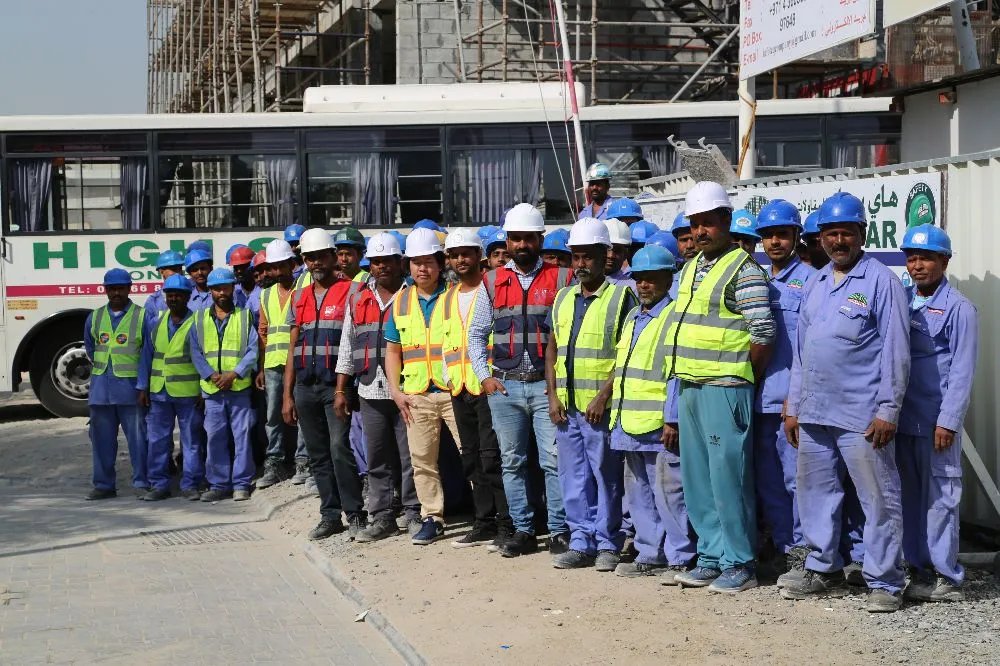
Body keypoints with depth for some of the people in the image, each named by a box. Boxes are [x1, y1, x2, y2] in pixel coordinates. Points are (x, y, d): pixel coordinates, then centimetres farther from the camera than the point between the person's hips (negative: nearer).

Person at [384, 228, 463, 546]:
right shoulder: (401, 301, 11)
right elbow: (393, 350, 16)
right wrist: (395, 390, 7)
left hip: (455, 391, -4)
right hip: (416, 396, 4)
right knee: (422, 460, 8)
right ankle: (432, 518, 18)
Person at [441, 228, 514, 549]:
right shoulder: (448, 298, 18)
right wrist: (448, 376, 14)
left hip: (489, 385, -7)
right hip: (460, 388, 7)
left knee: (493, 456, -10)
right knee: (473, 459, 10)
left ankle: (507, 525, -4)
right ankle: (485, 523, 18)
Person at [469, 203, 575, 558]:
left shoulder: (562, 279, 3)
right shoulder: (492, 282, 10)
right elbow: (476, 334, 14)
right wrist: (485, 376, 4)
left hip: (548, 385, -3)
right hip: (504, 386, 3)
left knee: (555, 460, -5)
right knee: (512, 462, 7)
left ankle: (560, 530, 3)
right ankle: (523, 530, 16)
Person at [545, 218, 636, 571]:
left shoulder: (620, 297, -4)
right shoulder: (563, 299, 15)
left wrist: (604, 396, -15)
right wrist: (553, 396, 5)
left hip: (601, 407, -6)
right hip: (566, 406, 6)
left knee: (606, 477, 1)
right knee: (573, 478, 9)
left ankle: (608, 544, 9)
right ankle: (581, 543, 16)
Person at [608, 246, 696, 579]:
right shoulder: (632, 318, 19)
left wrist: (672, 419, -18)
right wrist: (616, 416, 18)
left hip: (662, 425, -9)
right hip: (631, 424, 9)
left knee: (668, 491, -6)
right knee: (639, 492, 13)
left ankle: (680, 558, 1)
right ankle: (649, 554, 21)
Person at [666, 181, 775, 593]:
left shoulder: (743, 269, -9)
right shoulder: (691, 268, 16)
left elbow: (764, 332, -14)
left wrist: (743, 377, -6)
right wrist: (683, 380, 17)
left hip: (724, 389, -8)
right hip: (689, 386, 9)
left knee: (727, 478, -6)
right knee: (697, 479, 12)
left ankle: (739, 564, 3)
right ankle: (711, 558, 21)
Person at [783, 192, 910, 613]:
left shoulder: (881, 281, -5)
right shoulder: (815, 284, 15)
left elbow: (896, 351, -9)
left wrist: (888, 411, -13)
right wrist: (793, 407, 14)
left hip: (861, 415, -7)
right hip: (813, 413, 7)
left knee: (879, 500, -1)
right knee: (815, 494, 13)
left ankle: (885, 583, 8)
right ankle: (825, 572, 25)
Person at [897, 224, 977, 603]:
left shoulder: (958, 308, -5)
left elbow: (962, 371, -8)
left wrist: (948, 422, -13)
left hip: (936, 420, -6)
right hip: (902, 416, 6)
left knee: (940, 496, -2)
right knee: (909, 493, 11)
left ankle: (946, 577, 4)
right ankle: (918, 567, 20)